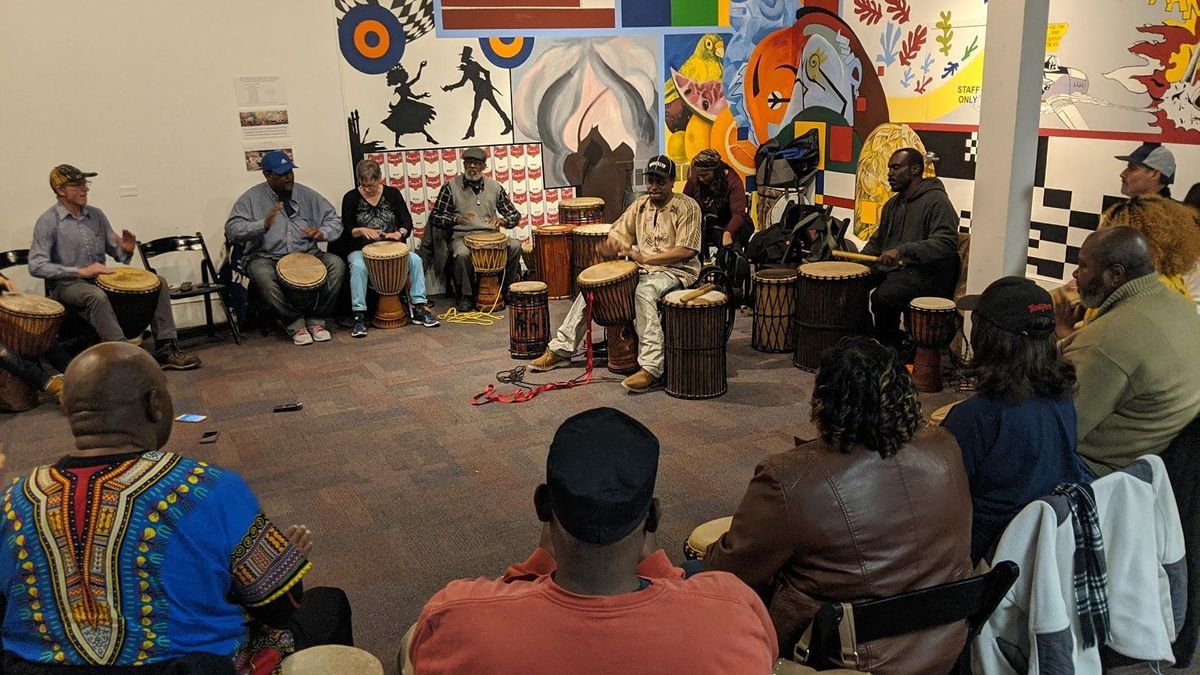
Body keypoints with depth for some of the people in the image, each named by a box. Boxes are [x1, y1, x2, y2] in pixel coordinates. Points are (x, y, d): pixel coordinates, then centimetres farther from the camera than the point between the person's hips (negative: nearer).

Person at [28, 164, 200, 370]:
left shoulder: (96, 215, 10)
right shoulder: (48, 221, -8)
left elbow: (116, 252, 13)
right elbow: (36, 266, -16)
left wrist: (126, 250, -12)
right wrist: (80, 271, -24)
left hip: (99, 279, 7)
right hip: (66, 286, -6)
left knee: (159, 283, -7)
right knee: (97, 296, -40)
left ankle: (166, 349, -14)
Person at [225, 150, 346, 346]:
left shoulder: (306, 194, 9)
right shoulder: (252, 198, -1)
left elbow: (334, 221, 11)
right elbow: (232, 230, -11)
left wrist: (322, 233, -13)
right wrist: (263, 225, -27)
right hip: (266, 257, -3)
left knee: (337, 264, -23)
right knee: (263, 275, -36)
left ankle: (316, 319, -10)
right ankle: (295, 323, -18)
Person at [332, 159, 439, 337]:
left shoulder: (392, 193, 3)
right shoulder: (351, 198, -1)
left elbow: (407, 222, -1)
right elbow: (346, 230, -2)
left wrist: (399, 233, -24)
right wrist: (361, 230, -24)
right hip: (361, 250, -2)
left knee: (415, 259, -25)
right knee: (358, 267, -35)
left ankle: (419, 308, -20)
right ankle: (359, 316, -31)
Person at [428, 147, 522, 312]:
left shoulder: (494, 187, 10)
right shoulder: (451, 186, 1)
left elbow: (515, 215, 11)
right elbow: (434, 218, -1)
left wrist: (502, 220, -13)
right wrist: (457, 219, -20)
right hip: (462, 236, -3)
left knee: (515, 246, -24)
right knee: (462, 254, -37)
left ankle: (507, 289, -4)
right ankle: (466, 296, -13)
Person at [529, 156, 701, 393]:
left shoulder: (687, 207, -8)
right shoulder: (640, 204, 11)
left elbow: (687, 251, -17)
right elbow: (617, 235, 11)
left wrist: (645, 258, -23)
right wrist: (612, 245, -15)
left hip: (676, 270, -7)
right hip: (642, 268, 7)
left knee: (644, 292, -39)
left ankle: (651, 368, -43)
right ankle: (561, 349, 2)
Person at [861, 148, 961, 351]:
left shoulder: (937, 201, -11)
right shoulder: (893, 203, 18)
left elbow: (945, 244, -24)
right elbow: (877, 241, 28)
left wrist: (902, 251, -32)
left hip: (925, 272, -9)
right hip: (890, 267, 9)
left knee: (883, 296, -32)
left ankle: (892, 351, -10)